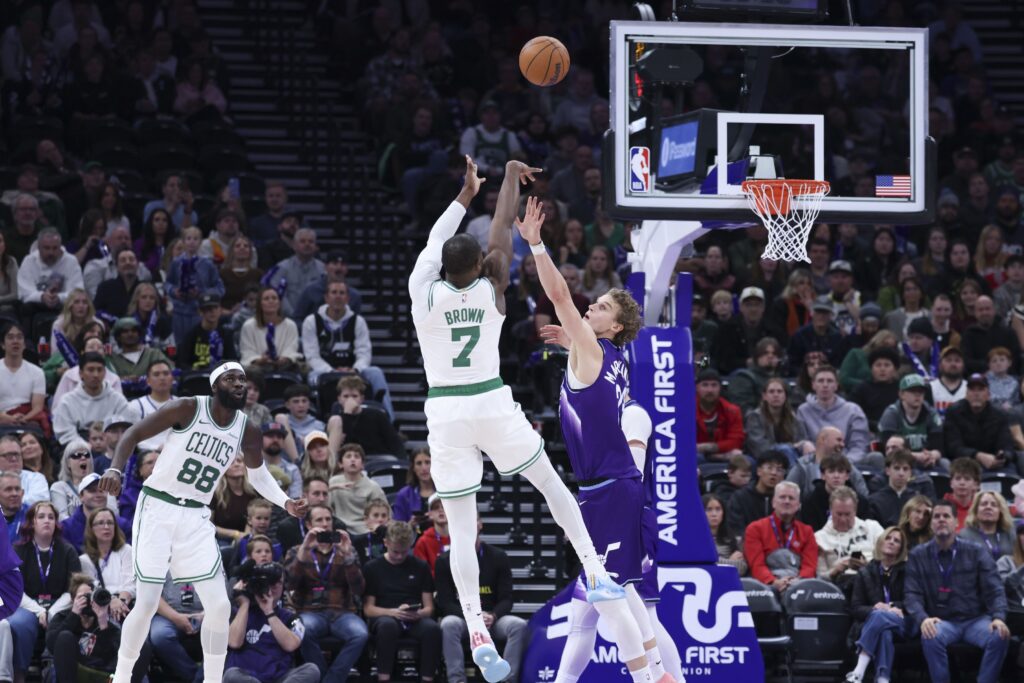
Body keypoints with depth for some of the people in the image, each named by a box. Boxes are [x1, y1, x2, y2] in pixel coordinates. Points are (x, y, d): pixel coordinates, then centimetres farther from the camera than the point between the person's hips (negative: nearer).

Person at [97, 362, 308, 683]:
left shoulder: (246, 430, 3)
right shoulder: (188, 409, -12)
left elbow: (258, 474, 21)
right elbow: (134, 433, -10)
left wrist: (285, 503, 6)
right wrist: (116, 468, -27)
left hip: (195, 518, 5)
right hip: (158, 510, -5)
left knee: (219, 605, -2)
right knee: (147, 604, -10)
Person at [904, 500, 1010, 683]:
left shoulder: (977, 553, 6)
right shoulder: (918, 556, 7)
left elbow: (994, 590, 1)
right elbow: (912, 594, -1)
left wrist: (999, 618, -20)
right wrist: (923, 619, -22)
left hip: (976, 620, 1)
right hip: (942, 621, -1)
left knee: (999, 637, -31)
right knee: (931, 638, -35)